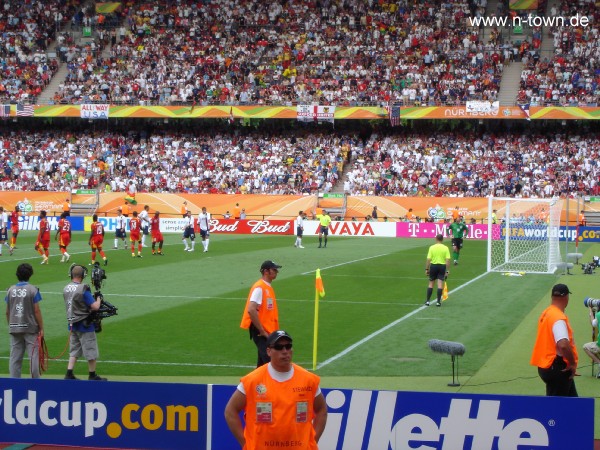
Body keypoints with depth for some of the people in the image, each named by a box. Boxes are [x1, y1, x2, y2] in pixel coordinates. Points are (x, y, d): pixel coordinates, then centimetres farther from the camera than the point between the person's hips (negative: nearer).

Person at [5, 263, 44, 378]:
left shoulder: (10, 290, 4)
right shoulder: (32, 290, -8)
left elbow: (7, 312, 6)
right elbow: (36, 311, -9)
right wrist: (41, 328, -2)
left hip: (14, 328, 4)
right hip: (30, 328, -4)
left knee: (15, 357, 6)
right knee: (33, 356, 1)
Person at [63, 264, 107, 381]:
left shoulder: (66, 289, 3)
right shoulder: (83, 290, -21)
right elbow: (95, 307, -22)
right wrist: (98, 299, -1)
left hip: (72, 324, 7)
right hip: (84, 325, -7)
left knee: (74, 351, 15)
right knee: (91, 351, 6)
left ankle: (69, 374, 9)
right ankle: (92, 375, 14)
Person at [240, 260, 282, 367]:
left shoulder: (268, 287, 15)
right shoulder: (259, 288, -15)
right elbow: (251, 310, -25)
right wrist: (262, 331, -21)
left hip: (268, 331, 10)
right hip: (259, 330, -10)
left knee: (262, 362, 14)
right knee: (269, 360, -17)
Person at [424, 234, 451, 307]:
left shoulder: (432, 247, -4)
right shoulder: (445, 248, -3)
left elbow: (428, 259, -6)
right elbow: (447, 260, -7)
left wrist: (426, 269, 1)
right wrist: (448, 270, -2)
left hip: (433, 265, 0)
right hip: (442, 266, 0)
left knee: (431, 283, 11)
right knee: (440, 284, 1)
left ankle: (428, 301, 11)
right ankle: (438, 301, 1)